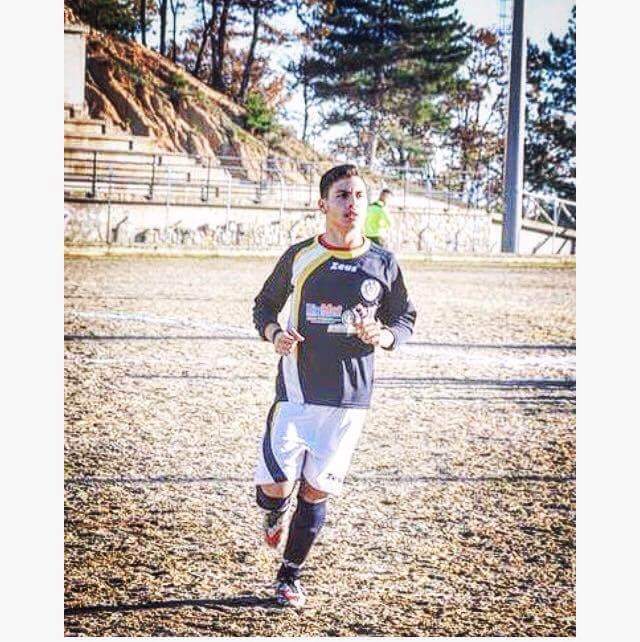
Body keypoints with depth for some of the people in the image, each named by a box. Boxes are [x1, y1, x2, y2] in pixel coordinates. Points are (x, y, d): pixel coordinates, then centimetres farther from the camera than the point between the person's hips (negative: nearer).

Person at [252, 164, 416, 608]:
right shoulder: (299, 256, 1)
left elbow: (406, 320, 12)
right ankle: (276, 512, 31)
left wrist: (381, 335, -10)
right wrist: (274, 334, -8)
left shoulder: (383, 264, 2)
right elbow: (265, 305, 13)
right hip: (297, 391, -1)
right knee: (274, 486, -8)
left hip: (349, 398, 1)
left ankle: (290, 575, 24)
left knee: (316, 492, 4)